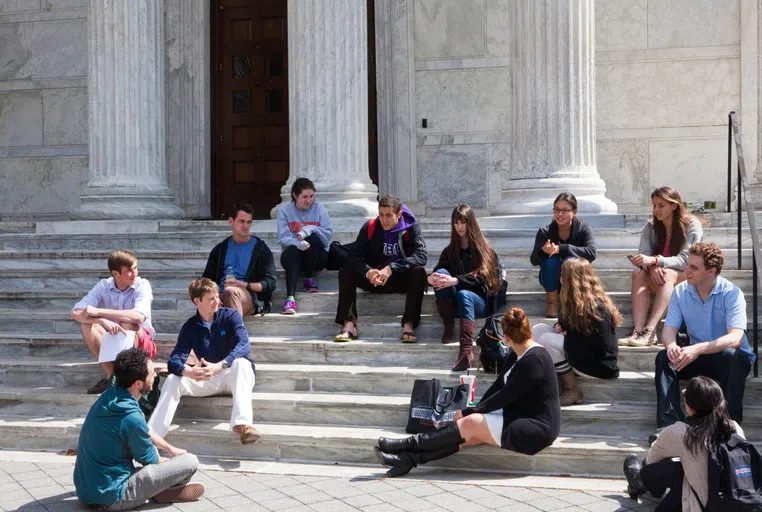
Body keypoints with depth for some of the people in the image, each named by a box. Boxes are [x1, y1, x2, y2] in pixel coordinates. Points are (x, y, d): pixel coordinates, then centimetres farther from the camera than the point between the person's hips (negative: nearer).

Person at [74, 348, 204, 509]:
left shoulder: (108, 396, 0)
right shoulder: (131, 418, -25)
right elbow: (150, 460, -6)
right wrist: (174, 459, 15)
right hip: (109, 497, -9)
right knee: (190, 462, -8)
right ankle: (164, 492, 16)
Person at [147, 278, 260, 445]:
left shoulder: (231, 316, -6)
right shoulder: (190, 327, 1)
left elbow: (244, 346, -23)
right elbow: (174, 360, -10)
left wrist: (219, 366, -40)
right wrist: (188, 371, -35)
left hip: (234, 376, -3)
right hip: (209, 380, 3)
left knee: (241, 362, -37)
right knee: (172, 380, -19)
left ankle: (242, 423, -51)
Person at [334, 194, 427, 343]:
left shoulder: (411, 228, -9)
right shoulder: (370, 227, -4)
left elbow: (421, 256, -22)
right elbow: (355, 255, -11)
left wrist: (391, 268, -32)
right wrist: (368, 272, -32)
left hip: (401, 280, -2)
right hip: (374, 279, 2)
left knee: (419, 272, -32)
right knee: (345, 272, -20)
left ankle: (408, 325, -36)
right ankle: (349, 325, -29)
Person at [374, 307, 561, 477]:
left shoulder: (534, 360, -19)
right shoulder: (517, 356, 12)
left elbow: (505, 395, -19)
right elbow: (498, 386, 9)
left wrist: (468, 412, -13)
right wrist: (475, 410, -5)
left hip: (537, 428, -8)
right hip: (518, 417, 8)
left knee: (473, 423, -16)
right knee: (470, 436, -10)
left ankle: (410, 444, -11)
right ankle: (409, 459, -17)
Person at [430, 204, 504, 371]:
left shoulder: (484, 249, 2)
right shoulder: (450, 251, 15)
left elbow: (481, 276, -14)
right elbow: (437, 271, 1)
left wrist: (455, 280, -31)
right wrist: (431, 278, -25)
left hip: (481, 301, -3)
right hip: (455, 304, 3)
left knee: (464, 294, -39)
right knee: (442, 273, -22)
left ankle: (466, 351, -58)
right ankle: (449, 327, -28)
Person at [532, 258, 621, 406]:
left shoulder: (596, 308, -22)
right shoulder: (575, 300, 4)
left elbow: (602, 348, -23)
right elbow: (567, 325, 21)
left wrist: (568, 336, -16)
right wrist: (560, 328, -4)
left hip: (598, 363, -9)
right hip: (580, 351, 9)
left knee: (547, 340, -25)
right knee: (538, 330, -3)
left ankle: (572, 391, -14)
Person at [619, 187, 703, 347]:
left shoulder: (692, 225, -10)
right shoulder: (650, 227, 4)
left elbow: (685, 260, -20)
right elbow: (644, 254, -8)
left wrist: (654, 260, -35)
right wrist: (652, 267, -33)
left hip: (688, 279, -4)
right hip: (658, 283, 4)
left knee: (667, 274, -36)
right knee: (638, 273, -28)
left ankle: (649, 332, -49)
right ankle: (638, 331, -44)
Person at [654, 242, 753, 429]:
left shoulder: (731, 294, -18)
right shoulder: (680, 292, -4)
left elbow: (735, 338, -30)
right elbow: (669, 329, -8)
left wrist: (698, 348, -45)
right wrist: (671, 346, -34)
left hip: (732, 359, -4)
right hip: (698, 357, 4)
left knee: (732, 356, -36)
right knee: (664, 357, -21)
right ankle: (668, 424, -24)